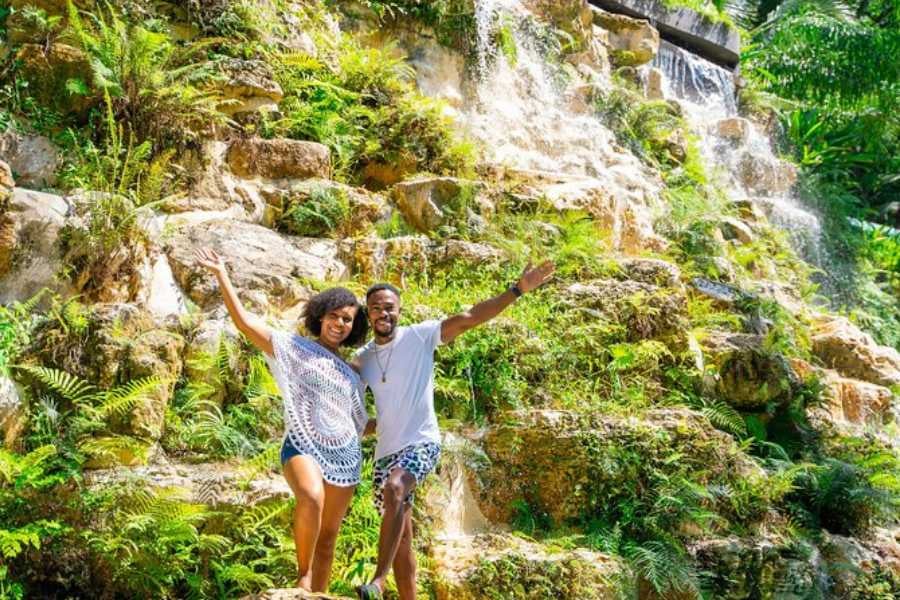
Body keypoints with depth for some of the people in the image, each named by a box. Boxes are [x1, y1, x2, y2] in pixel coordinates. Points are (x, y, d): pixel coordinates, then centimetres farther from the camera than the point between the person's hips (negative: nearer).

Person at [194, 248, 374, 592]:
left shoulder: (350, 376, 19)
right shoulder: (294, 348, 3)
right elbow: (244, 321, -6)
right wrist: (222, 275, -10)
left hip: (344, 456, 6)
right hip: (302, 446, -5)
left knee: (328, 537, 6)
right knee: (311, 498, -34)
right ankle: (302, 574, -14)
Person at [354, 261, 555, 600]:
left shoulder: (420, 336, -4)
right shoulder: (361, 359, 10)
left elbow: (468, 318, -12)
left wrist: (518, 290, -18)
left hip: (422, 443, -6)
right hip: (386, 451, 6)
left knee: (394, 489, -34)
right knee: (400, 541, 9)